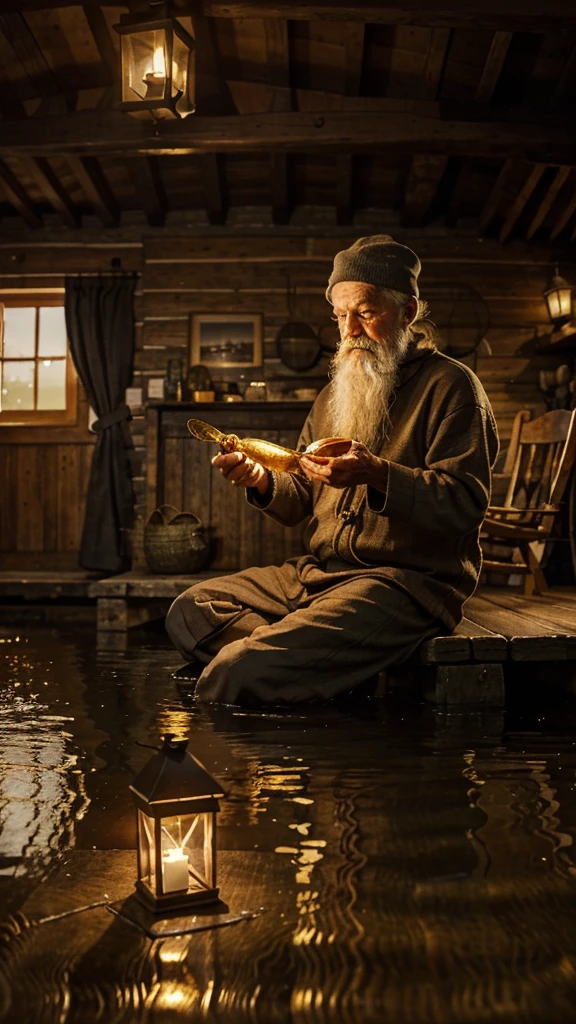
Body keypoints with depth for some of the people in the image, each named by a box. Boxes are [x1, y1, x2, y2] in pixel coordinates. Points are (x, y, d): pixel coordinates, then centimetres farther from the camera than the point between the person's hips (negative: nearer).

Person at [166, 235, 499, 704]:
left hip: (407, 578, -9)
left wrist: (376, 475, -29)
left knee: (237, 671, -27)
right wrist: (263, 484, -3)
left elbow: (466, 502, -14)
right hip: (317, 571, 9)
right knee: (190, 610, -5)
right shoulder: (335, 392, 22)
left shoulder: (450, 384, -2)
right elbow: (301, 501, 20)